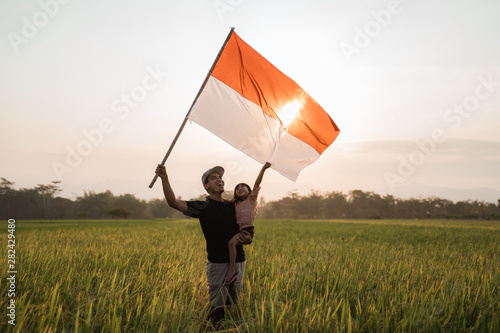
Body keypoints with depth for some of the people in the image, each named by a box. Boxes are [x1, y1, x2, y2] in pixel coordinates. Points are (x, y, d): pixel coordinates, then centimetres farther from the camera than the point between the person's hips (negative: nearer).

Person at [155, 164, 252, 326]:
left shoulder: (232, 206, 15)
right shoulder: (203, 207, 0)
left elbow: (246, 230, 23)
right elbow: (174, 202, -12)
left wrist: (248, 238, -2)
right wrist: (164, 178, -23)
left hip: (238, 261, 5)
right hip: (217, 262, -4)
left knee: (233, 305, 14)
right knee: (217, 307, -2)